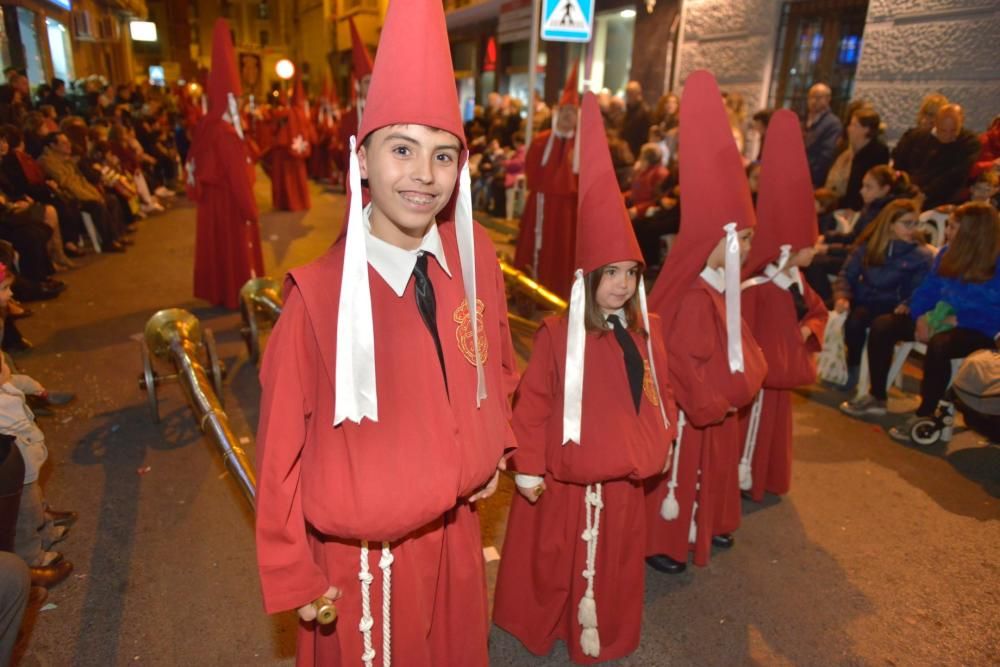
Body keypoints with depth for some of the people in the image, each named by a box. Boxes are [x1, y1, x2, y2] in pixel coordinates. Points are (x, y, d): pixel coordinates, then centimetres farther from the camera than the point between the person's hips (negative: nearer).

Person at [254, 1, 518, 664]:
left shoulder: (474, 252, -11)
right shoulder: (319, 293, -23)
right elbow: (283, 447, -14)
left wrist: (497, 445, 1)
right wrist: (294, 573, -7)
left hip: (455, 528, 4)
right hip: (362, 553, -4)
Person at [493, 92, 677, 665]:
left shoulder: (648, 331, -1)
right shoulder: (558, 335, -16)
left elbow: (661, 392, 10)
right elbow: (532, 404, -14)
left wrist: (663, 441, 11)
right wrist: (528, 467, -12)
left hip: (627, 473, 5)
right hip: (568, 472, -5)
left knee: (615, 562, 22)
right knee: (556, 560, 15)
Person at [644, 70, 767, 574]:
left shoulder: (724, 290, 2)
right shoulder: (696, 300, -28)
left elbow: (739, 346, 11)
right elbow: (690, 369, -25)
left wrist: (737, 385, 1)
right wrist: (725, 395, -14)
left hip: (718, 404, 9)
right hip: (692, 411, -9)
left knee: (713, 468, 25)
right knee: (681, 471, 7)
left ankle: (707, 525, 45)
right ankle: (664, 542, 24)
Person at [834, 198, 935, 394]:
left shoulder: (921, 255, 2)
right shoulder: (867, 245, 9)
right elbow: (847, 274, 7)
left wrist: (907, 305, -22)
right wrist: (842, 296, -12)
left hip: (889, 305, -3)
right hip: (861, 298, 3)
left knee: (856, 319, -35)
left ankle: (852, 368, -13)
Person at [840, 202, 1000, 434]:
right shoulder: (948, 252, 8)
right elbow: (928, 289, 9)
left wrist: (956, 320, -23)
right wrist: (921, 316, -9)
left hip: (977, 330, -7)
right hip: (939, 318, 7)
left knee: (938, 345, -39)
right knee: (882, 326, -12)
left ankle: (924, 415, -22)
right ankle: (876, 397, -2)